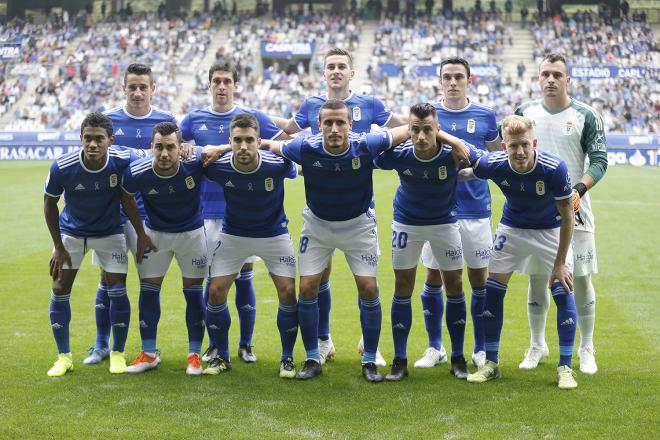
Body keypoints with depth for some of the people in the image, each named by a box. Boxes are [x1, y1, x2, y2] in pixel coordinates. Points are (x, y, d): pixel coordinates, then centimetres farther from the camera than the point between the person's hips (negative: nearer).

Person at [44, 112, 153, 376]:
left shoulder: (124, 161, -27)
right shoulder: (62, 167, -27)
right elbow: (49, 203, -9)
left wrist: (140, 234, -10)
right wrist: (59, 247, -9)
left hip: (110, 232, 0)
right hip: (71, 232, 0)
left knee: (117, 290, -6)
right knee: (59, 289, -3)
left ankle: (118, 354, 13)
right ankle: (64, 356, 12)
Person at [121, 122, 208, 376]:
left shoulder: (195, 163, -29)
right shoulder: (136, 173, -26)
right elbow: (125, 197, -3)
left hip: (192, 232, -1)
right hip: (155, 233, 1)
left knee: (194, 292, 2)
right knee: (148, 290, 3)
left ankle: (194, 355, 14)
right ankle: (149, 354, 17)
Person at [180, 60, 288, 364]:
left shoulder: (252, 118, 2)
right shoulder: (194, 119, 6)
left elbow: (287, 143, 7)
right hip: (209, 211, 1)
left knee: (244, 278, 3)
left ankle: (246, 345, 14)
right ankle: (215, 345, 15)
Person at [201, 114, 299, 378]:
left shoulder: (277, 164, -25)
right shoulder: (218, 166, -23)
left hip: (274, 234, -1)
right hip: (232, 235, 1)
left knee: (288, 292, -10)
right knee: (216, 291, -5)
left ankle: (287, 358, 8)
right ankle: (221, 356, 13)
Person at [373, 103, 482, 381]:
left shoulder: (454, 152, -29)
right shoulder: (397, 154, -28)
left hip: (444, 221, 0)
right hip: (406, 222, 0)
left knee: (454, 285, 2)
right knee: (403, 286, 0)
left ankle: (458, 360, 14)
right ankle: (400, 361, 9)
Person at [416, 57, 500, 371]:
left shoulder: (484, 115, 4)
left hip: (476, 209, 0)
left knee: (479, 279, 4)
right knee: (433, 279, 5)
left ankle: (481, 349, 16)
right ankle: (435, 348, 19)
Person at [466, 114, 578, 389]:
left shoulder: (554, 168, -32)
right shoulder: (493, 164, -27)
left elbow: (567, 216, -21)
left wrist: (560, 262, -19)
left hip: (550, 230, -2)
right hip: (512, 228, 2)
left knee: (563, 293, -11)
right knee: (493, 290, -1)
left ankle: (565, 368, 1)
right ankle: (491, 364, 12)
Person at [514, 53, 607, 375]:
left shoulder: (586, 115, -3)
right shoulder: (525, 112, 5)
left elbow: (599, 160, -6)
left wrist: (579, 190, -22)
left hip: (573, 208, -2)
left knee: (582, 278, 0)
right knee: (536, 278, 7)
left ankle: (586, 349, 13)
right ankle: (537, 345, 22)